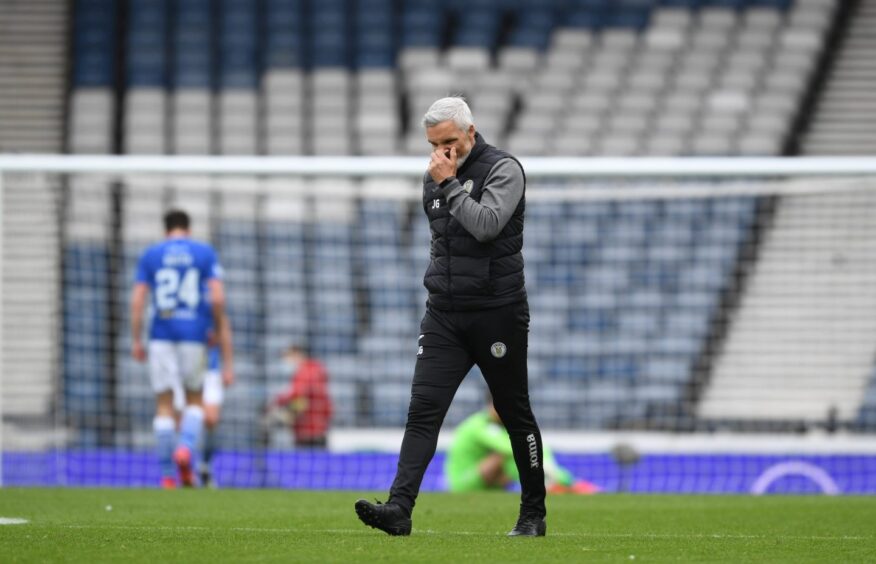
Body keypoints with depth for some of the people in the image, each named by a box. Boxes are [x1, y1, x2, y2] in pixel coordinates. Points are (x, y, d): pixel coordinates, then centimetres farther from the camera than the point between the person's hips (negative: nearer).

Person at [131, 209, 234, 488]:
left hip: (162, 335, 0)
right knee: (194, 400, 14)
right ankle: (186, 447, -15)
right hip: (194, 335, 0)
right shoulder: (206, 253, 6)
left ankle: (168, 476, -2)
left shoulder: (150, 255, 8)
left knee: (164, 405, 4)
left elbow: (137, 300, -1)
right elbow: (217, 298, -3)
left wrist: (136, 341, 1)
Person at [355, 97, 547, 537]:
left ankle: (533, 514, 18)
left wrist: (450, 184, -19)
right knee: (423, 408, -10)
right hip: (444, 314, 5)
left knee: (515, 414, 5)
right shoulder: (434, 178, 11)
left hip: (497, 313, -5)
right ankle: (399, 508, -20)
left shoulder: (503, 170, -9)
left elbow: (487, 224, -24)